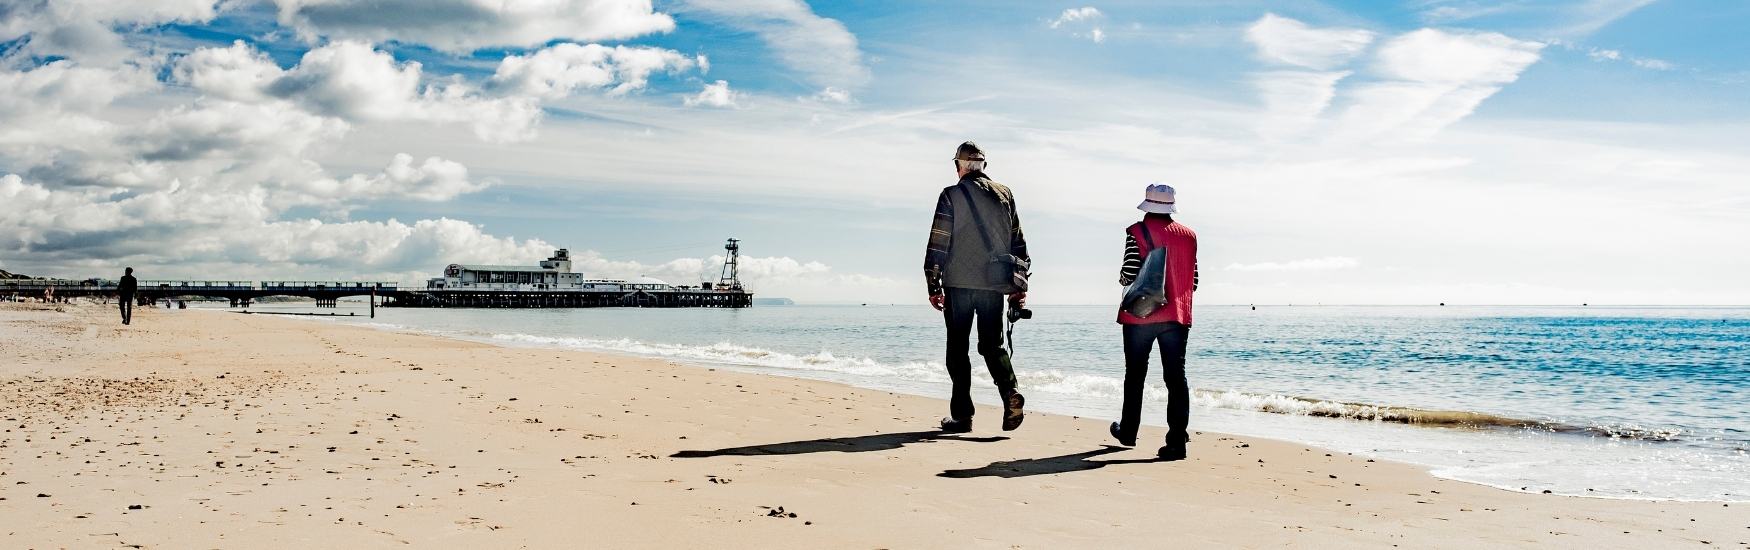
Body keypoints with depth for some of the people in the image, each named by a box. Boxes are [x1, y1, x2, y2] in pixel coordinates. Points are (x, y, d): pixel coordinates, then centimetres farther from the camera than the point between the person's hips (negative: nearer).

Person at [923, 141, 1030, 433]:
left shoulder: (952, 195, -3)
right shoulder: (1005, 194, 10)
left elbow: (938, 244, -5)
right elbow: (1018, 242, 11)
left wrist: (933, 286, 0)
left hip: (959, 285, -3)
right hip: (994, 285, 3)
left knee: (958, 349, 5)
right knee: (993, 345, 13)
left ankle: (962, 415, 4)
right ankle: (1010, 393, -12)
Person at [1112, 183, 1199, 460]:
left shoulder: (1137, 232, -6)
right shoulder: (1188, 235, 7)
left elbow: (1129, 274, -12)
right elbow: (1193, 280, 10)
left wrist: (1122, 279, 10)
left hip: (1140, 315, -2)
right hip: (1178, 317, 2)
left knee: (1135, 375, 13)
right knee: (1176, 377, 0)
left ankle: (1128, 432, 27)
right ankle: (1177, 441, -6)